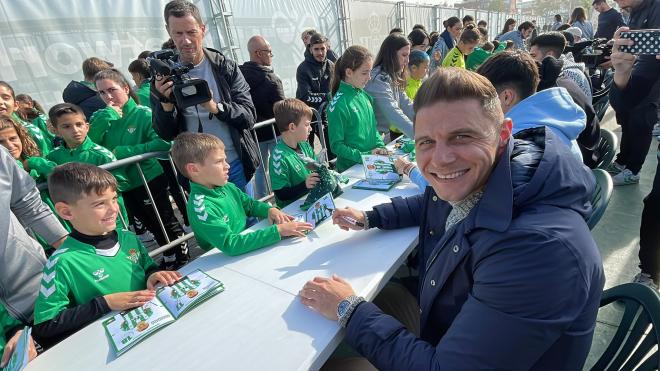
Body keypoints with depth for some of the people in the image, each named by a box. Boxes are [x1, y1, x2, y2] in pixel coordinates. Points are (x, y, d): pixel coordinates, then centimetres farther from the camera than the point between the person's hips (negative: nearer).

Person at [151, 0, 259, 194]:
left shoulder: (226, 67, -4)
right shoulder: (165, 74, -1)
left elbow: (249, 117, -10)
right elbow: (166, 134, -2)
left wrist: (216, 107, -27)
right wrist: (166, 101, -21)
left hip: (235, 165, 0)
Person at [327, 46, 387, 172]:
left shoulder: (365, 95, 7)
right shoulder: (338, 104, -14)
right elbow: (336, 145, -13)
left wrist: (380, 146, 1)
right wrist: (364, 156, -17)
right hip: (350, 169, -6)